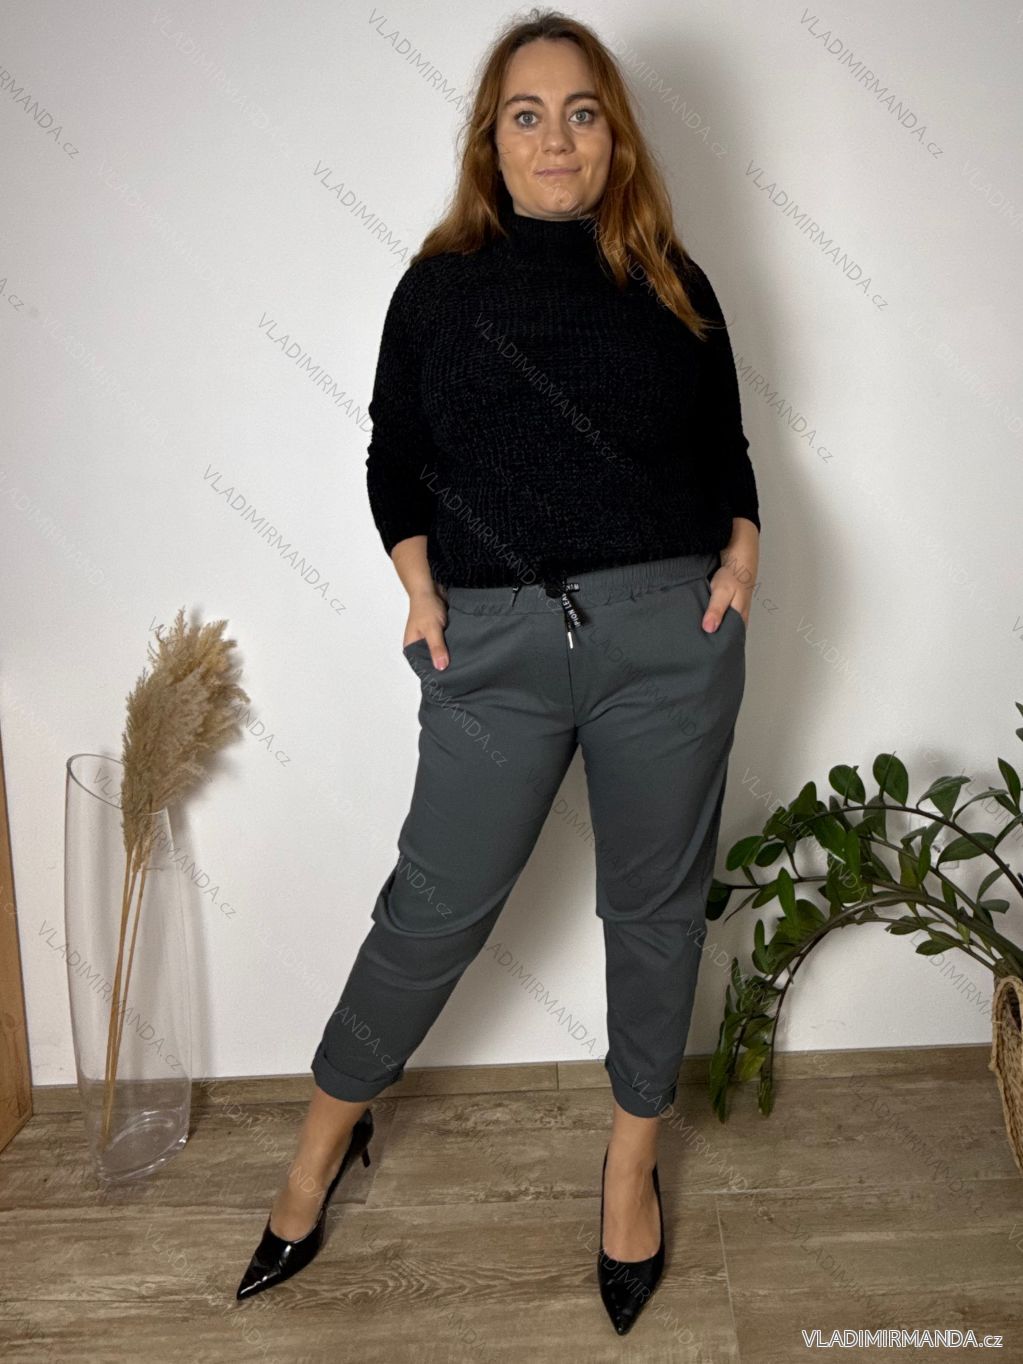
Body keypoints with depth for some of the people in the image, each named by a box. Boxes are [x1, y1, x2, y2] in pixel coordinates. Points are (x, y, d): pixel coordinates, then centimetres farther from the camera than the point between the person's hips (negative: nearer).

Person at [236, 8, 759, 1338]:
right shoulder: (439, 287, 7)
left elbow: (729, 452, 16)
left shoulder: (672, 284, 10)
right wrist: (419, 583, -5)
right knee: (435, 905, 5)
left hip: (669, 635, 2)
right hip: (495, 646, -1)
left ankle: (632, 1160, 33)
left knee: (655, 904, 11)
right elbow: (393, 458, 10)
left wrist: (741, 552, -2)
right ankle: (328, 1135, 30)